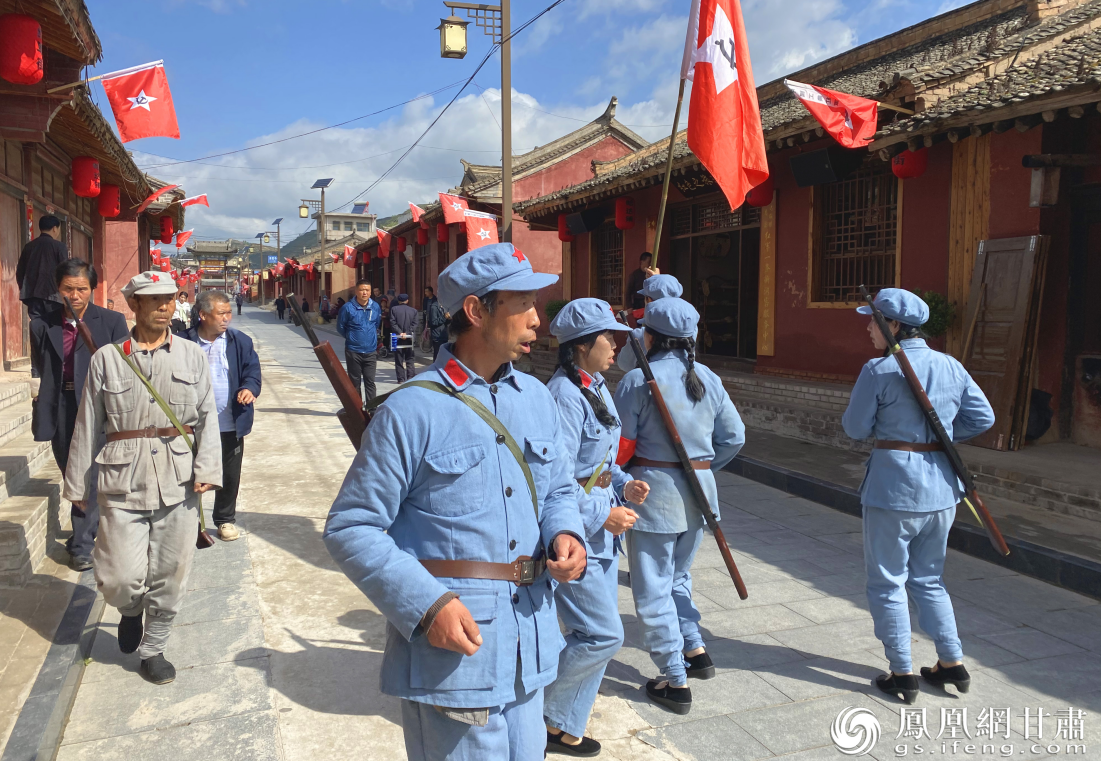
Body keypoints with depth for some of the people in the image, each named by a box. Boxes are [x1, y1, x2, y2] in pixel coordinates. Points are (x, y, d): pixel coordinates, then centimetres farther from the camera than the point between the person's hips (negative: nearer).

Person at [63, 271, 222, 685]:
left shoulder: (192, 355, 6)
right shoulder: (107, 358, 4)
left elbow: (208, 415, 4)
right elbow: (87, 425, 8)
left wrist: (207, 468, -8)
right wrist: (77, 484, 10)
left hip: (178, 478, 1)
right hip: (124, 478, -1)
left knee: (169, 573, 8)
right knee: (119, 578, -3)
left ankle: (153, 648, 28)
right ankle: (131, 610, 32)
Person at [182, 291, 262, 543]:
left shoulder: (240, 342, 1)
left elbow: (252, 371, 1)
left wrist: (249, 388, -20)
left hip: (231, 423, 2)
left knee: (230, 474, 12)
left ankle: (225, 519, 30)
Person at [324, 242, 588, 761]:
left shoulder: (536, 398, 7)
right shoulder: (412, 411, -14)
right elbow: (349, 528, -12)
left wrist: (565, 533, -5)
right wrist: (426, 604, -22)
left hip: (530, 644, 6)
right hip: (451, 647, -6)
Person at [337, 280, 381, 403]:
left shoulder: (376, 307, 2)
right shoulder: (348, 308, -8)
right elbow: (340, 327, 4)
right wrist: (351, 338, 10)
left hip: (370, 351, 2)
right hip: (353, 351, -2)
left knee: (370, 381, 2)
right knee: (354, 381, 8)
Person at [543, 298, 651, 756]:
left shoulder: (596, 387, 10)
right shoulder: (564, 396, -21)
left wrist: (623, 484, 5)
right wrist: (602, 515, -19)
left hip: (601, 529, 10)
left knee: (599, 636, 15)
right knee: (603, 636, -5)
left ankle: (563, 728, 30)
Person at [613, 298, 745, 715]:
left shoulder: (638, 379, -14)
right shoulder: (709, 379, 4)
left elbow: (621, 446, -12)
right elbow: (733, 437, 8)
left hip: (653, 491, -6)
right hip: (699, 492, 6)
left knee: (653, 587, 6)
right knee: (678, 576, 26)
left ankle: (676, 682, 12)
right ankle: (695, 650, 25)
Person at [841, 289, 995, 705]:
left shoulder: (879, 370, -14)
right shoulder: (951, 366, 4)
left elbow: (855, 427, -8)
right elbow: (983, 417, 7)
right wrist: (942, 435, 13)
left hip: (893, 487, -6)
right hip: (941, 487, 6)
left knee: (887, 582, 8)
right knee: (929, 579, 22)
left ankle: (902, 674, 14)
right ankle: (953, 663, 26)